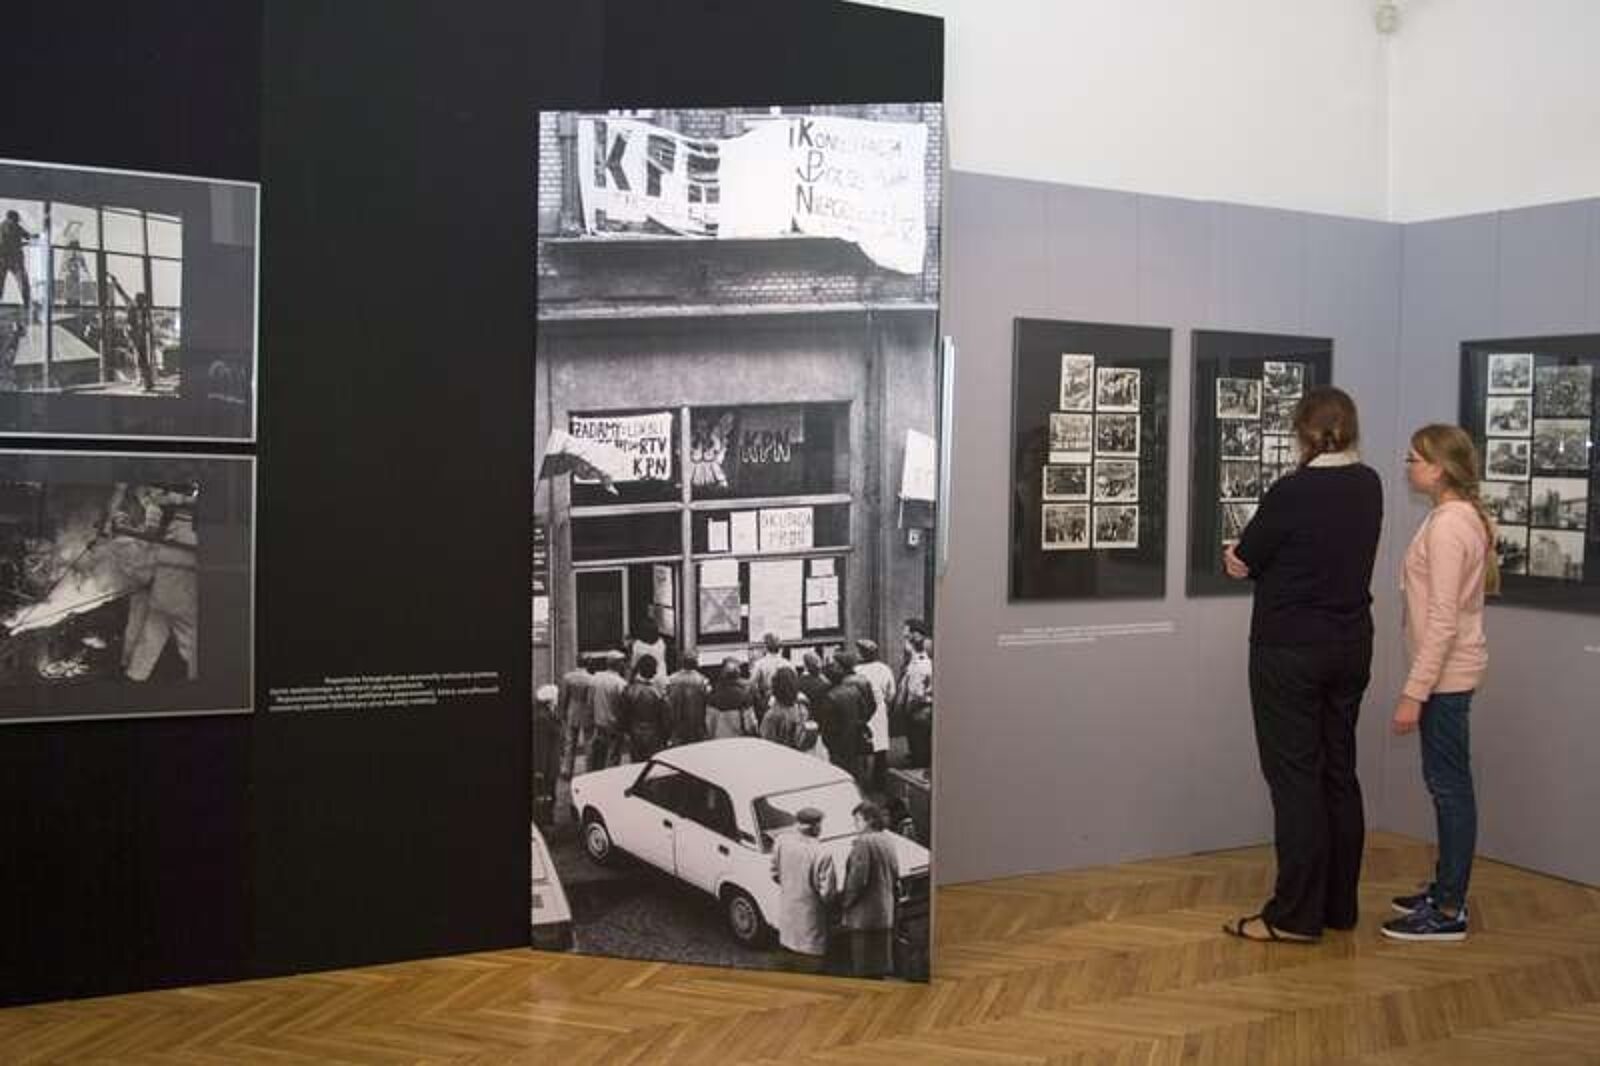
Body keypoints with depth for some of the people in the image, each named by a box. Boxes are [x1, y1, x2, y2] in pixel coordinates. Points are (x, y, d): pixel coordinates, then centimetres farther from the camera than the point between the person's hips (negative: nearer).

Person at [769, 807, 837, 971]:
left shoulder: (782, 841, -9)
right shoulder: (821, 855, -25)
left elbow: (775, 874, 4)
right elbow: (827, 894, -20)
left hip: (786, 913, 6)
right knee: (812, 963, 9)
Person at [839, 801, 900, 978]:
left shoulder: (863, 842, -17)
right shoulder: (888, 841, 9)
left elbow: (857, 880, -21)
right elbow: (895, 876, 16)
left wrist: (843, 901, -8)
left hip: (864, 916, -8)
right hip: (885, 913, 8)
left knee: (863, 970, 0)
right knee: (879, 968, 17)